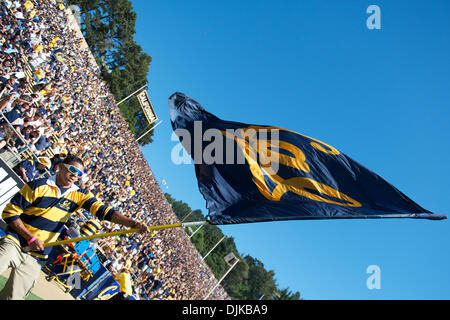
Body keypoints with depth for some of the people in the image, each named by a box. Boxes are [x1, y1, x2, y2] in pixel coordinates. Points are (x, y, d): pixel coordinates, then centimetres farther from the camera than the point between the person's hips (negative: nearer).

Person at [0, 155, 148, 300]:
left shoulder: (79, 195, 3)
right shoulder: (39, 186, -6)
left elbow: (104, 211, -8)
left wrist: (133, 224, -22)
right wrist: (30, 238, -13)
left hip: (36, 256, 2)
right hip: (14, 242, -2)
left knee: (13, 296, -8)